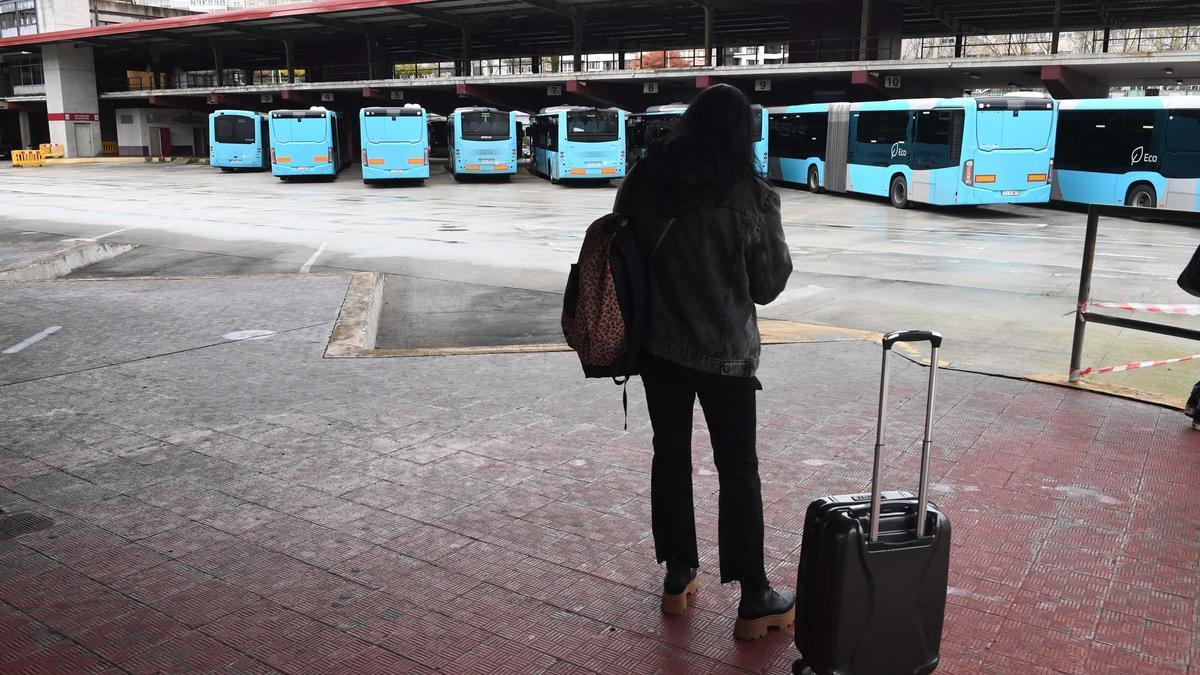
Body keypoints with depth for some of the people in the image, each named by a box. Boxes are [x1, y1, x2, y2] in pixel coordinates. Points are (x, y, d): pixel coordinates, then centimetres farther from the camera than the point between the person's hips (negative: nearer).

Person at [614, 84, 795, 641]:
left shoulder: (642, 183, -4)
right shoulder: (751, 196, -14)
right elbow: (770, 283, -5)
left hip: (658, 344, 4)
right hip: (725, 351, -4)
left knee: (670, 455, 16)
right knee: (738, 469, 6)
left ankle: (677, 579, 26)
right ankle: (754, 601, 14)